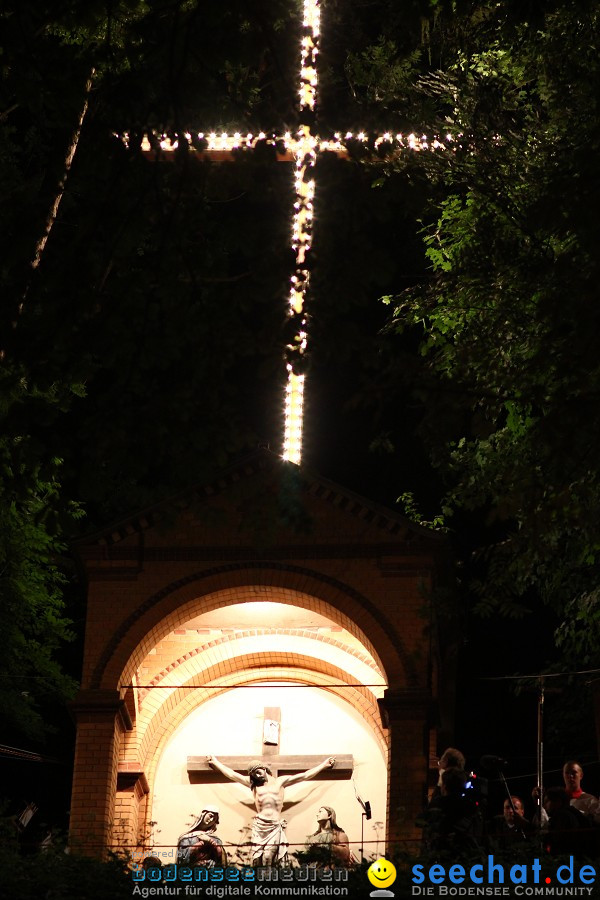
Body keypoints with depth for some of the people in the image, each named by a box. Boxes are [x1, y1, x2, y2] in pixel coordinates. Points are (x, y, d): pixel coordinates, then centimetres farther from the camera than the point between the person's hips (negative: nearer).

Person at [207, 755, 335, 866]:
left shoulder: (280, 781, 14)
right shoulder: (253, 783, 18)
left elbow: (305, 776, 13)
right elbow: (232, 774, 20)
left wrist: (324, 764, 12)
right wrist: (215, 762, 23)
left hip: (275, 827, -1)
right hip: (259, 826, 1)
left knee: (271, 856, -12)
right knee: (258, 859, -7)